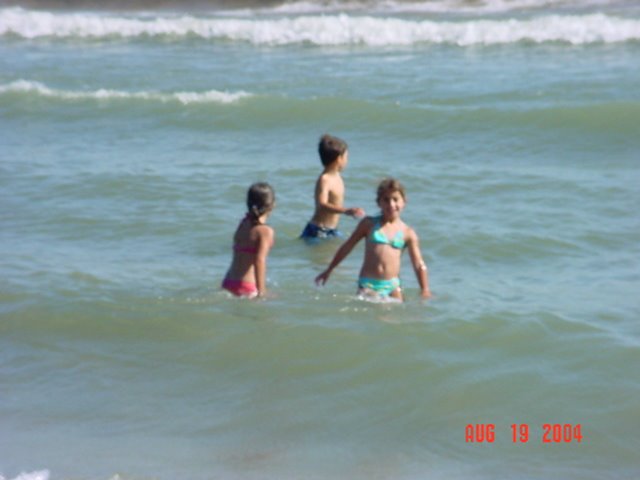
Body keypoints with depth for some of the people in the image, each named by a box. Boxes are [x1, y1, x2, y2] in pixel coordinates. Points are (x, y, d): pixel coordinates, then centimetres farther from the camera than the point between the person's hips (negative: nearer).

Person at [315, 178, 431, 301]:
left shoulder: (407, 233, 5)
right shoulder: (369, 224, 5)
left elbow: (419, 265, 4)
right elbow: (347, 247, 13)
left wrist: (425, 290, -8)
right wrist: (328, 271, 17)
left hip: (392, 286, 1)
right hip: (368, 285, -1)